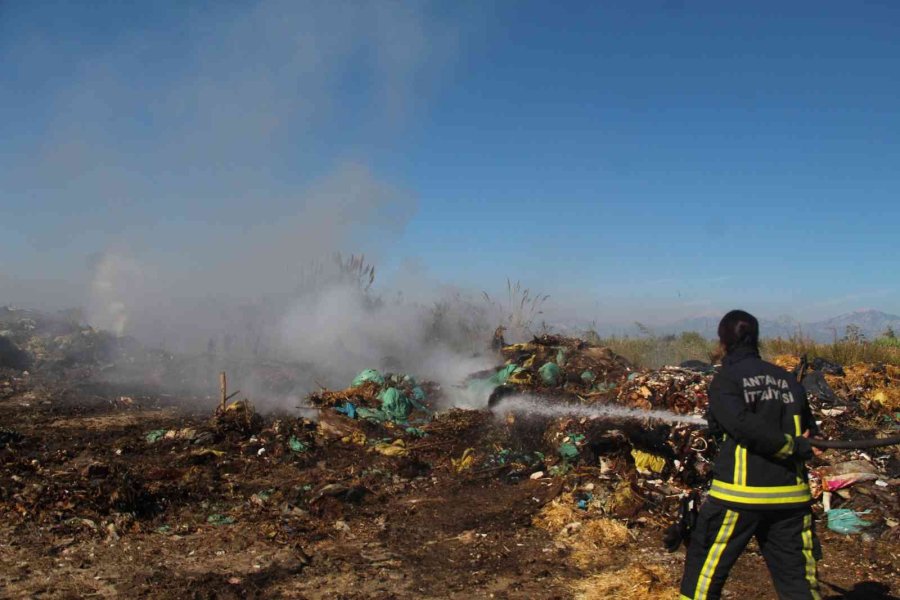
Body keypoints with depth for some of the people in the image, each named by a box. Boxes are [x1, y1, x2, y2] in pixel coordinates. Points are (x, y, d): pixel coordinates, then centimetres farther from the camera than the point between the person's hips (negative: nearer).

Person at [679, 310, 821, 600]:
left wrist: (795, 447, -10)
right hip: (790, 495, 5)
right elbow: (809, 432, 12)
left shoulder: (725, 380, -6)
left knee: (704, 569, 10)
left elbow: (745, 428, -18)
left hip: (740, 493, -4)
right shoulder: (787, 379, 8)